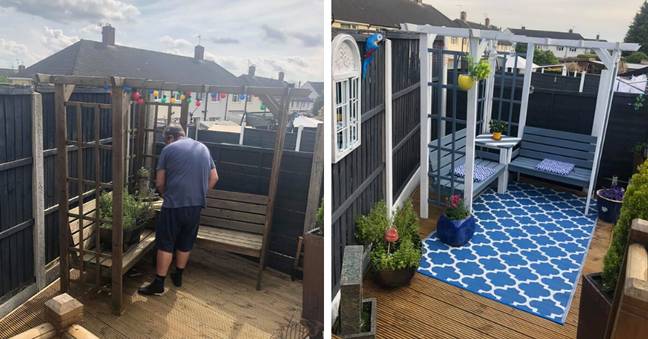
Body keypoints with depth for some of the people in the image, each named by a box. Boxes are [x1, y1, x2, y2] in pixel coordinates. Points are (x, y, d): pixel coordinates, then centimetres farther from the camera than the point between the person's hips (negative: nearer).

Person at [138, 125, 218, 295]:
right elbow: (214, 178, 14)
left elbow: (159, 183, 0)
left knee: (165, 244, 4)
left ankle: (158, 284, 9)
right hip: (196, 205, 5)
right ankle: (178, 276, 30)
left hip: (174, 204, -5)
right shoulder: (203, 148, 13)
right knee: (185, 243, 17)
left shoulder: (168, 149, 0)